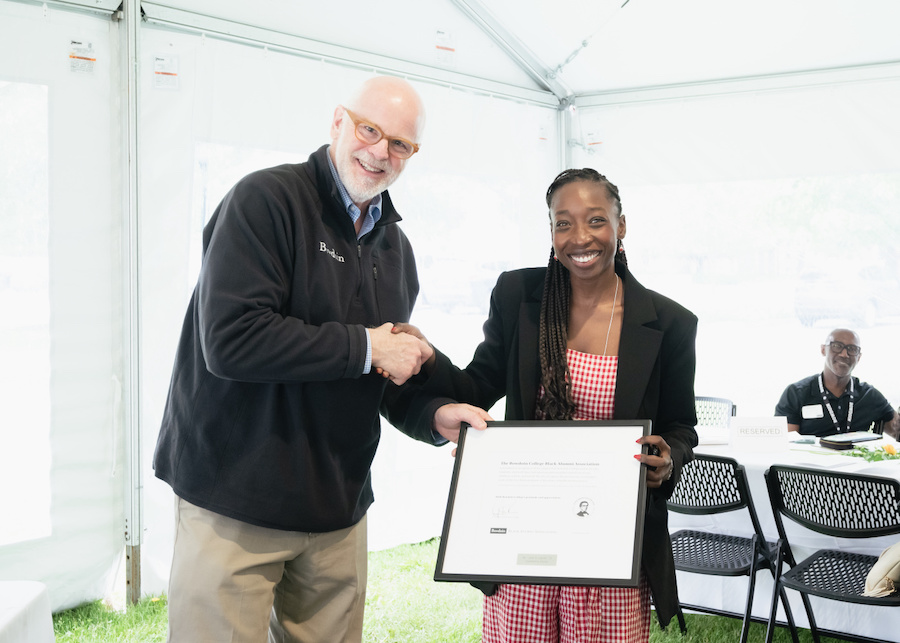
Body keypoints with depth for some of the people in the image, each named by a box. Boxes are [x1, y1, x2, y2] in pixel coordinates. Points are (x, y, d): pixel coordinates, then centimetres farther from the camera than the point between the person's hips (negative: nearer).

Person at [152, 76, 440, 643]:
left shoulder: (396, 248, 13)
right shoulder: (267, 200, -12)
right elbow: (230, 340, -25)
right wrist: (364, 347, -16)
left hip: (338, 508, 7)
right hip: (235, 498, -7)